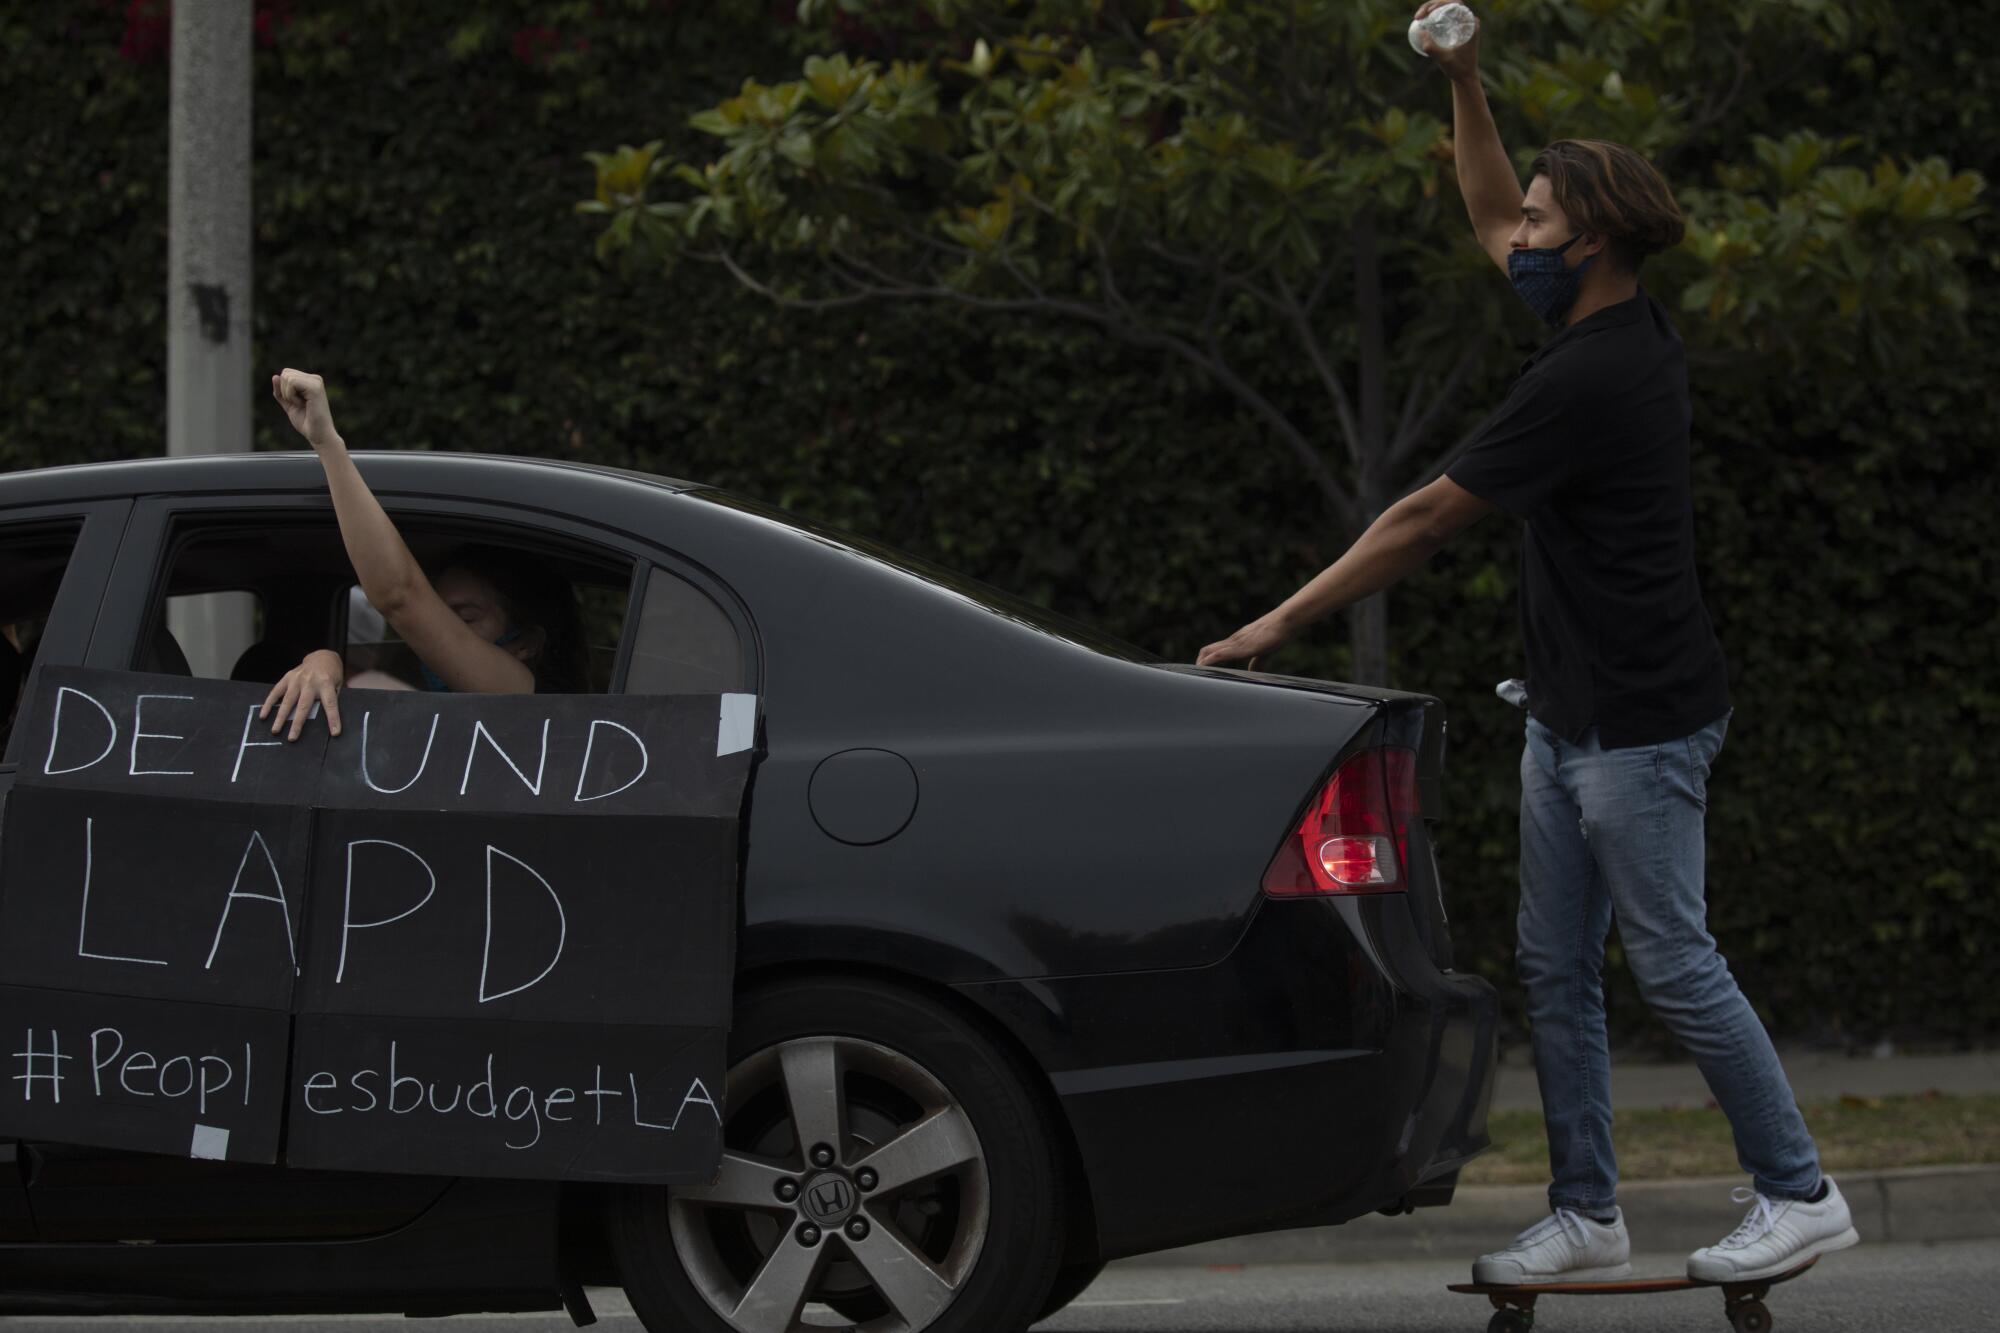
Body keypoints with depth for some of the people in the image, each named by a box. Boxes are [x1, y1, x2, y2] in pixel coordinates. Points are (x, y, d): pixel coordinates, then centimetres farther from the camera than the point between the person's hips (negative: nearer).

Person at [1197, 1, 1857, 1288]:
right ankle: (1587, 1215, 12)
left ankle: (1798, 1192, 5)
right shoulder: (1627, 333, 7)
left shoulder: (1585, 382, -21)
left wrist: (1279, 624, -12)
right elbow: (1496, 224, 24)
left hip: (1640, 722, -10)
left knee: (1676, 965, -3)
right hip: (1570, 719, 10)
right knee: (1556, 971, 9)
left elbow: (1424, 520, -18)